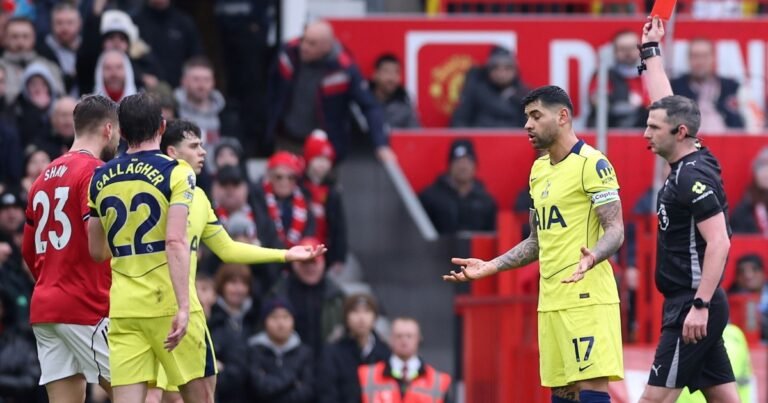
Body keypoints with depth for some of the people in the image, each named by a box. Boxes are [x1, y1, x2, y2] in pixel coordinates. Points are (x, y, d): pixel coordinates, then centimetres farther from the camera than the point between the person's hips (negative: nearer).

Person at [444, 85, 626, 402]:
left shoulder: (592, 163, -9)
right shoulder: (539, 170, 18)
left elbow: (615, 230, -14)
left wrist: (593, 257, -35)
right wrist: (490, 267, 16)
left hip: (587, 299, -9)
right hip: (551, 302, 9)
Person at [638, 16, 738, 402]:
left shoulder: (694, 176, -15)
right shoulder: (686, 166, 11)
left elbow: (719, 243, -22)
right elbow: (667, 104, 26)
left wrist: (700, 305, -26)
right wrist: (650, 49, 33)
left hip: (692, 306, -9)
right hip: (689, 303, 9)